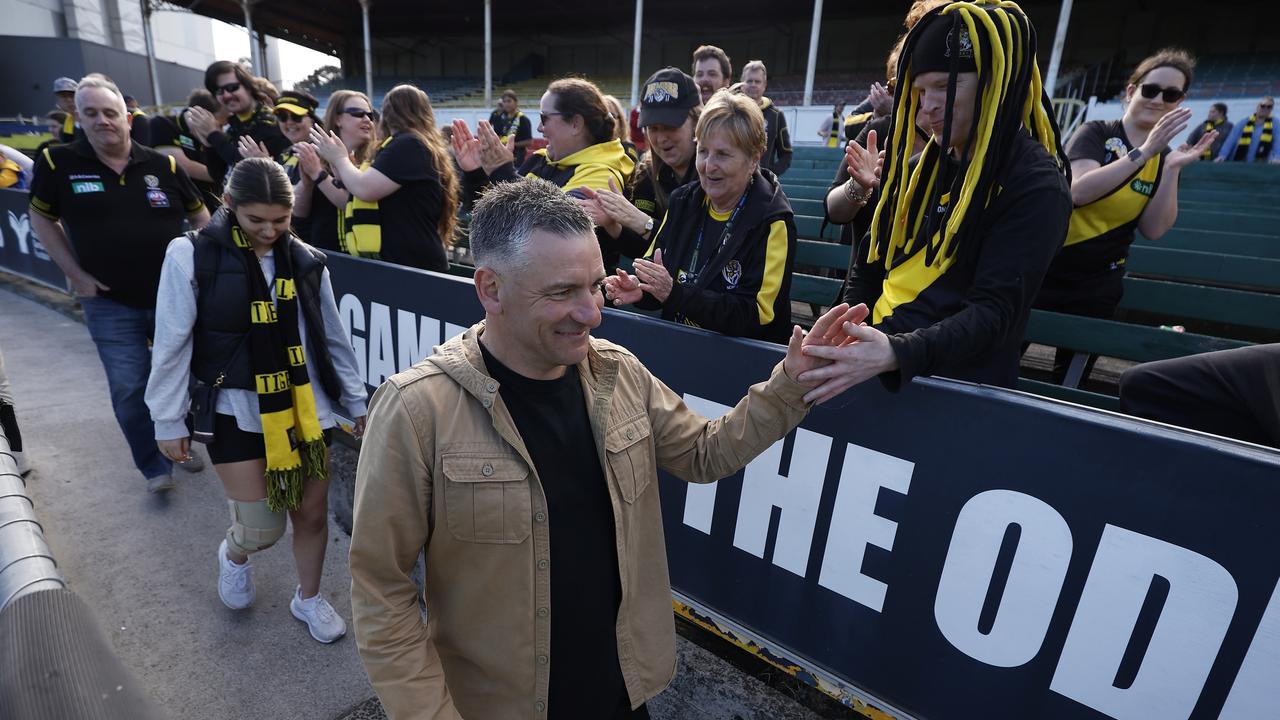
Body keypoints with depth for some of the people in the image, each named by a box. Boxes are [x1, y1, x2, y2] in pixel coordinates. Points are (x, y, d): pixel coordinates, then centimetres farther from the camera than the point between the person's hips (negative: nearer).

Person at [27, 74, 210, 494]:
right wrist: (74, 273, -1)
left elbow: (199, 216, 9)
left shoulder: (163, 165, -3)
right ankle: (155, 467, 17)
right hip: (110, 303, -1)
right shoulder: (58, 163, -4)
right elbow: (41, 217, 8)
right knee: (129, 389, 0)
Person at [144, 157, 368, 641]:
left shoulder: (305, 260, 0)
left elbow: (333, 338, 6)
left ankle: (309, 598, 36)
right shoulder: (192, 256, -9)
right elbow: (172, 344, -5)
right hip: (236, 412, -3)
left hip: (304, 407, 3)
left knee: (313, 513, 11)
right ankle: (233, 555, 39)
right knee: (262, 529, 1)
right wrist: (168, 420, -2)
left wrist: (356, 400, 9)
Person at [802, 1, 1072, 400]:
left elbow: (992, 312, -17)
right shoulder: (919, 169, 11)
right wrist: (846, 348, 2)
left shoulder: (1035, 186, -8)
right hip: (875, 363, 6)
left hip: (958, 383, -5)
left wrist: (896, 353, -32)